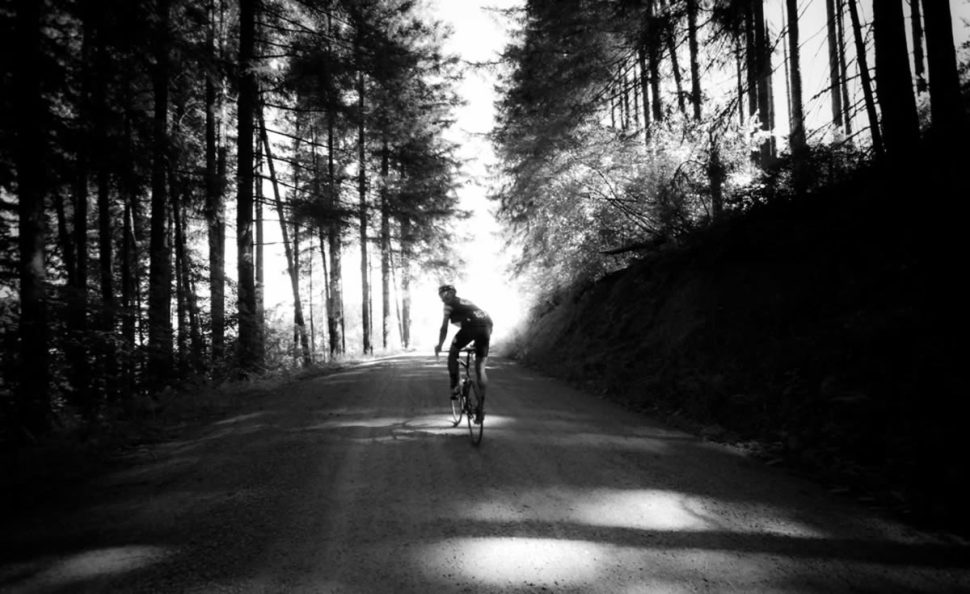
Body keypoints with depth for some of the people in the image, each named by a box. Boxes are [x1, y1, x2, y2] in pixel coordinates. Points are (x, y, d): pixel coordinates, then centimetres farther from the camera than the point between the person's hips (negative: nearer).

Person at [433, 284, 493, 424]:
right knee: (480, 367, 9)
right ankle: (481, 404, 5)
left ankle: (454, 387, 9)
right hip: (487, 326, 6)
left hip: (471, 325, -6)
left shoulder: (449, 305, 18)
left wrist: (439, 346, 24)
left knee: (453, 353, 19)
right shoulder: (466, 302, 36)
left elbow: (444, 328, 13)